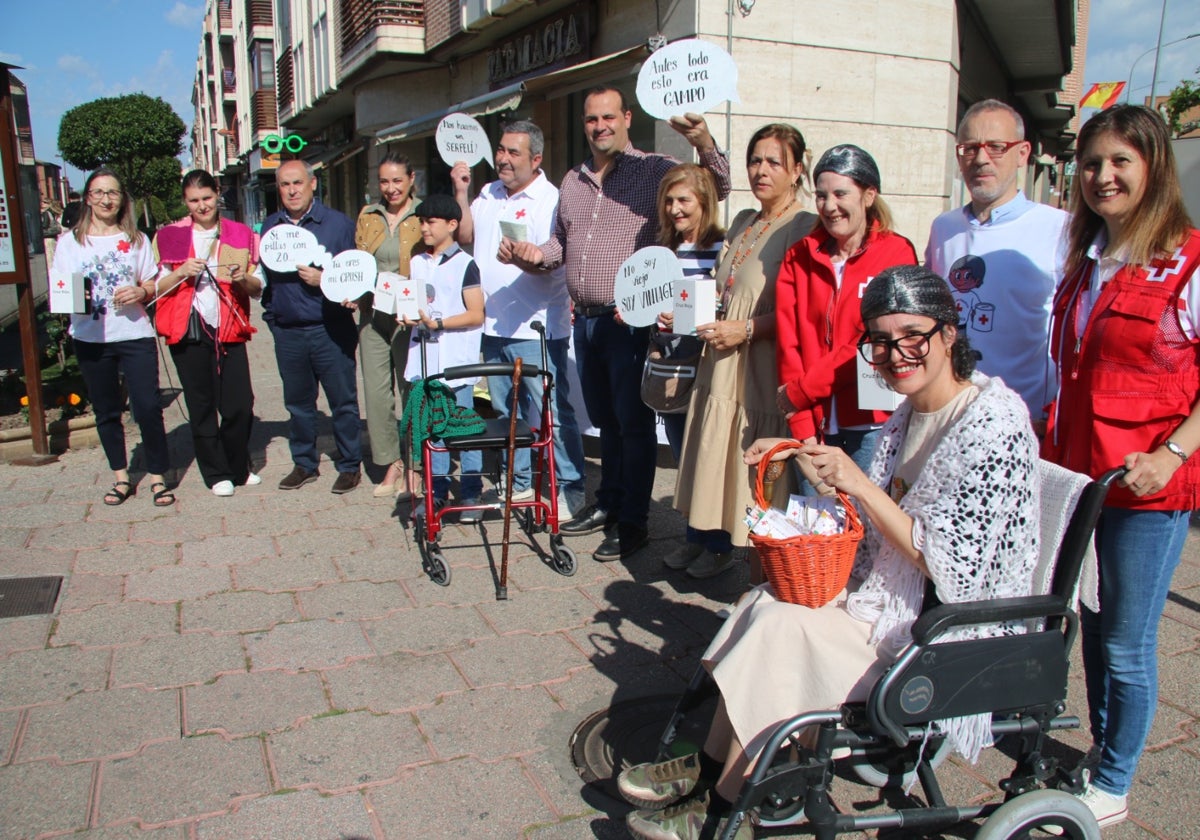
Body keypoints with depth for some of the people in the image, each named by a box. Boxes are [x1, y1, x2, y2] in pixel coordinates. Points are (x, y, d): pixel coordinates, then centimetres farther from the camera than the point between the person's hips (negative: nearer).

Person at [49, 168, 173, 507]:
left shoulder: (136, 240, 7)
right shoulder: (70, 242, 5)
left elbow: (154, 285, 11)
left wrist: (141, 292, -11)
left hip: (135, 336, -1)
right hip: (90, 339, 1)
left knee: (148, 408, -5)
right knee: (106, 411, 10)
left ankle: (158, 477, 7)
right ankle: (121, 477, 22)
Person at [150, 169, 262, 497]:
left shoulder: (241, 235, 8)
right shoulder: (170, 236, 6)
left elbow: (257, 289, 9)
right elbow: (157, 289, 6)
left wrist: (244, 278, -13)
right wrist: (182, 272, -12)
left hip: (229, 330, 1)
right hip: (188, 331, 0)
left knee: (240, 405, -2)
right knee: (202, 407, 6)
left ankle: (238, 468, 19)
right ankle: (216, 473, 18)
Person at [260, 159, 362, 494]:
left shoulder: (337, 223, 0)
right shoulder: (269, 226, 11)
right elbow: (262, 273, 20)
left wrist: (323, 280, -17)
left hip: (330, 330, -4)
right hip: (286, 331, 4)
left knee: (343, 401, 2)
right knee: (297, 403, 13)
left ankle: (350, 466, 14)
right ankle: (304, 464, 26)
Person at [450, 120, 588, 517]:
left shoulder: (550, 200, -8)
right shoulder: (488, 194, 14)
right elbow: (466, 236, 15)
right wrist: (461, 193, 7)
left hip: (536, 327, -7)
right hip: (494, 325, 8)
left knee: (551, 412, -5)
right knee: (506, 412, 16)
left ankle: (570, 487, 5)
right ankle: (520, 481, 29)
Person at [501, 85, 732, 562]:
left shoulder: (654, 170, -4)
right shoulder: (572, 182, 16)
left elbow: (716, 187, -14)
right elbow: (560, 244, 22)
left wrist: (704, 143, -33)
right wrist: (531, 254, 1)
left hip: (630, 321, -7)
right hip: (586, 320, 7)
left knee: (633, 422, 0)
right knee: (605, 420, 17)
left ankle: (632, 523, 9)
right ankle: (608, 504, 31)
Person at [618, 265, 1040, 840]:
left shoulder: (992, 422, -19)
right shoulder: (911, 413, 7)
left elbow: (947, 567, -22)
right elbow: (879, 529, 11)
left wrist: (859, 482, -25)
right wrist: (801, 460, 1)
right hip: (893, 599, 8)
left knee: (780, 628, -19)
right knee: (767, 602, -10)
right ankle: (708, 768, 0)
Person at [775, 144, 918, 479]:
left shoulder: (896, 252, -1)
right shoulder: (799, 257, 8)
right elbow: (788, 344, 0)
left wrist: (801, 391, -11)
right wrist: (803, 430, -7)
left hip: (871, 425, -2)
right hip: (814, 424, 3)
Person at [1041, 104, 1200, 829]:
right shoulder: (1087, 261, 11)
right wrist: (1051, 442, 14)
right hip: (1079, 471, 7)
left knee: (1127, 645, 5)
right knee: (1093, 626, 18)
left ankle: (1113, 787, 23)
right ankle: (1101, 750, 37)